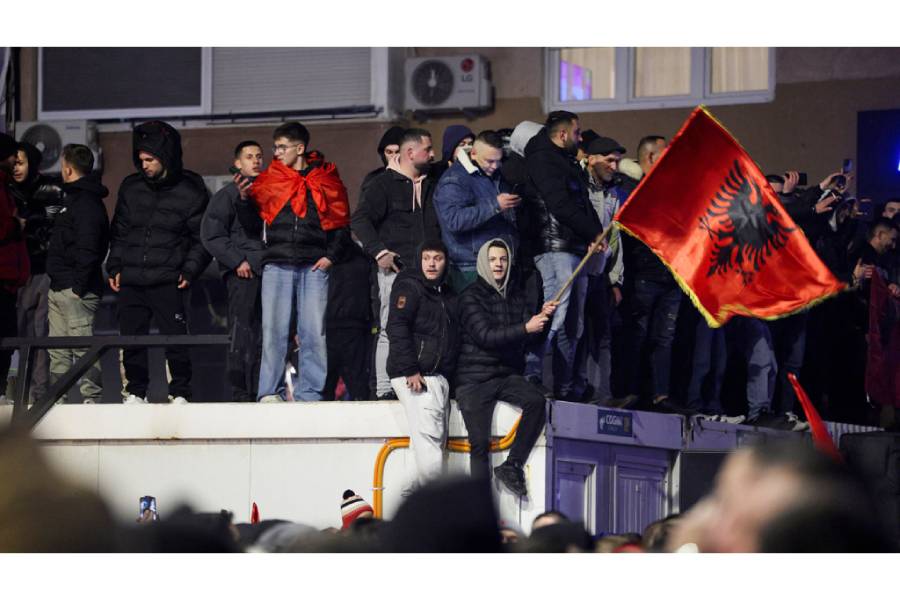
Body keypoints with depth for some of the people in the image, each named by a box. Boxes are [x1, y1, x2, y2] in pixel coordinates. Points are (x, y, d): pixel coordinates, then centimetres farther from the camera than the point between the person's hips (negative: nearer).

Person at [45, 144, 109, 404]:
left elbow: (88, 249, -20)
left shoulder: (87, 203, -12)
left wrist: (79, 285, -22)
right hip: (59, 289, 11)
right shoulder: (74, 198, 20)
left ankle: (92, 399, -9)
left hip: (76, 289, -11)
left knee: (83, 346, -10)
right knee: (58, 350, 11)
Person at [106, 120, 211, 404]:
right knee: (131, 338, 5)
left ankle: (180, 393, 3)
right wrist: (115, 266, 9)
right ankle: (136, 391, 15)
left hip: (167, 281, -4)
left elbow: (202, 238, 2)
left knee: (175, 337, -6)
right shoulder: (130, 187, 11)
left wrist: (190, 269, -9)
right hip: (130, 280, 4)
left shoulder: (190, 192, 0)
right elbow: (119, 231, 18)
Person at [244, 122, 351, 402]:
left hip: (314, 266, -1)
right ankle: (270, 392, -4)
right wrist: (244, 199, -7)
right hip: (277, 265, 1)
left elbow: (341, 223, 10)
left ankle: (310, 392, 0)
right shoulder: (268, 179, 12)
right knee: (273, 330, -6)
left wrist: (332, 255, -2)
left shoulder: (327, 180, 9)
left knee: (314, 332, -3)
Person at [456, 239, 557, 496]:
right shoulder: (471, 297, -3)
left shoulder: (516, 294, 13)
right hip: (475, 378, -4)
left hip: (508, 375, 4)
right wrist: (526, 328, -20)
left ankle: (512, 466, -17)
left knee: (536, 399, -26)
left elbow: (531, 335, 11)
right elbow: (485, 336, -15)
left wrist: (542, 314, -9)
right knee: (480, 443, -13)